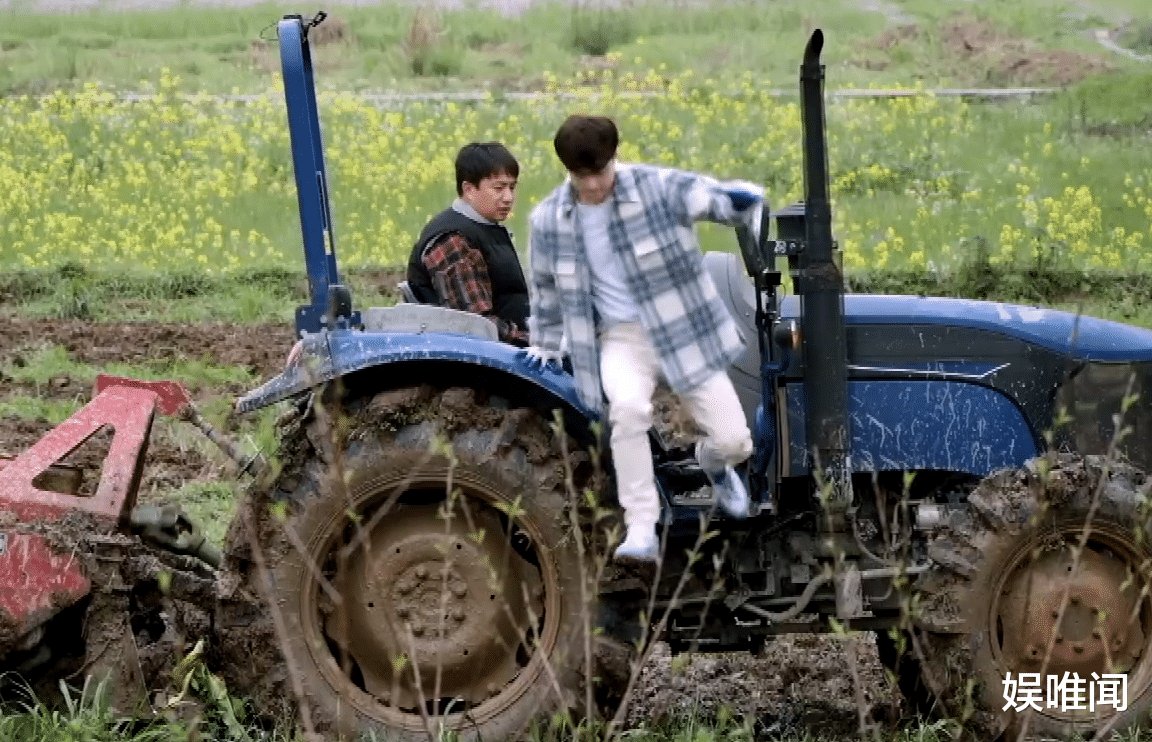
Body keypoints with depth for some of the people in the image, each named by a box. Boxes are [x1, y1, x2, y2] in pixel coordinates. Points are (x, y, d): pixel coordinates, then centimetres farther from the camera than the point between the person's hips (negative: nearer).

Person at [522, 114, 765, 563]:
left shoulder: (659, 189, -13)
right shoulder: (548, 220, -4)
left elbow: (722, 200, -15)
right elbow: (545, 287, 15)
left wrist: (744, 199, -38)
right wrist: (545, 345, 22)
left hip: (684, 331, 0)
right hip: (621, 337, 1)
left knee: (734, 440, -6)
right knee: (628, 408, -33)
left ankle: (712, 462, 35)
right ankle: (641, 531, -24)